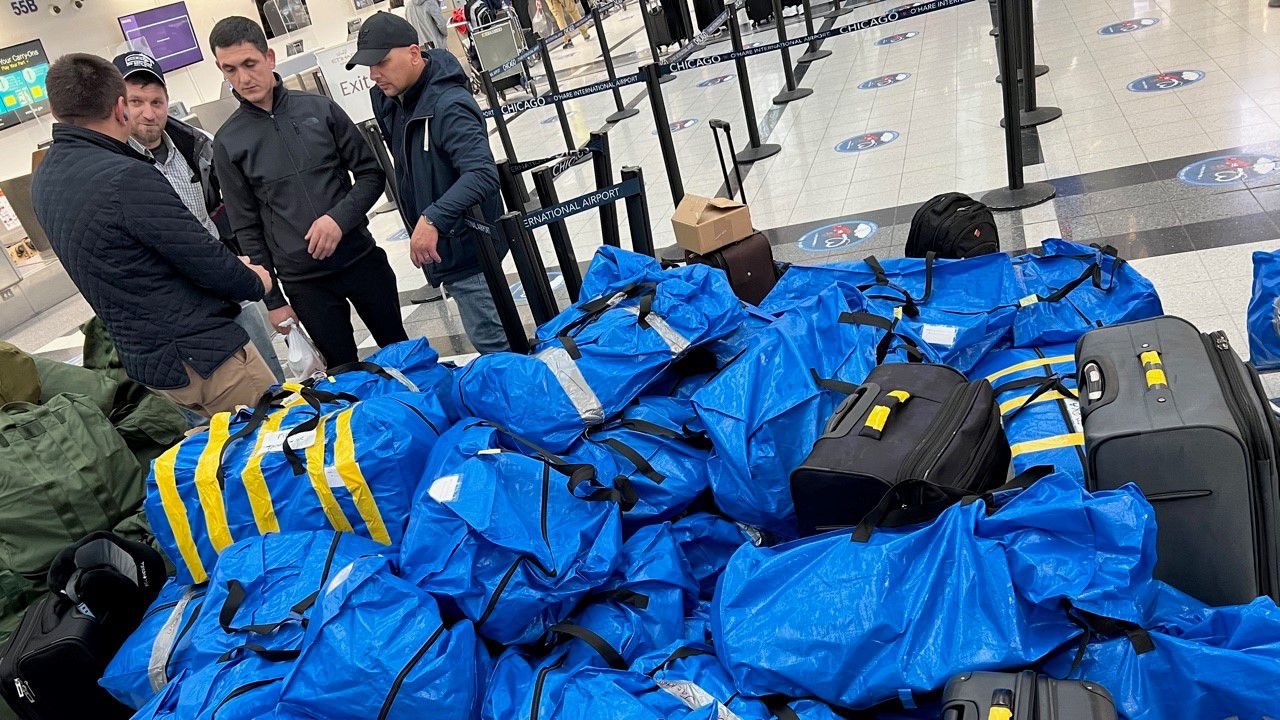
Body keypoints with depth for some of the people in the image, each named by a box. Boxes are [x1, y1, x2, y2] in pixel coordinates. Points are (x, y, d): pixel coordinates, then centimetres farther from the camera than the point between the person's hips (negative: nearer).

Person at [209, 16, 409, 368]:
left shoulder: (319, 109, 0)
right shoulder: (228, 142, 0)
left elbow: (371, 173, 2)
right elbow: (247, 228, 3)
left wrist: (339, 218, -15)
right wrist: (272, 300, 1)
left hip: (361, 257, 1)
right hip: (303, 283, -1)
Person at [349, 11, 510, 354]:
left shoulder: (449, 105, -23)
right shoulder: (390, 101, 6)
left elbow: (483, 174, -35)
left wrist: (432, 219, -41)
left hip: (465, 247, -9)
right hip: (440, 246, 9)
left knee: (492, 345, -2)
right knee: (488, 339, 21)